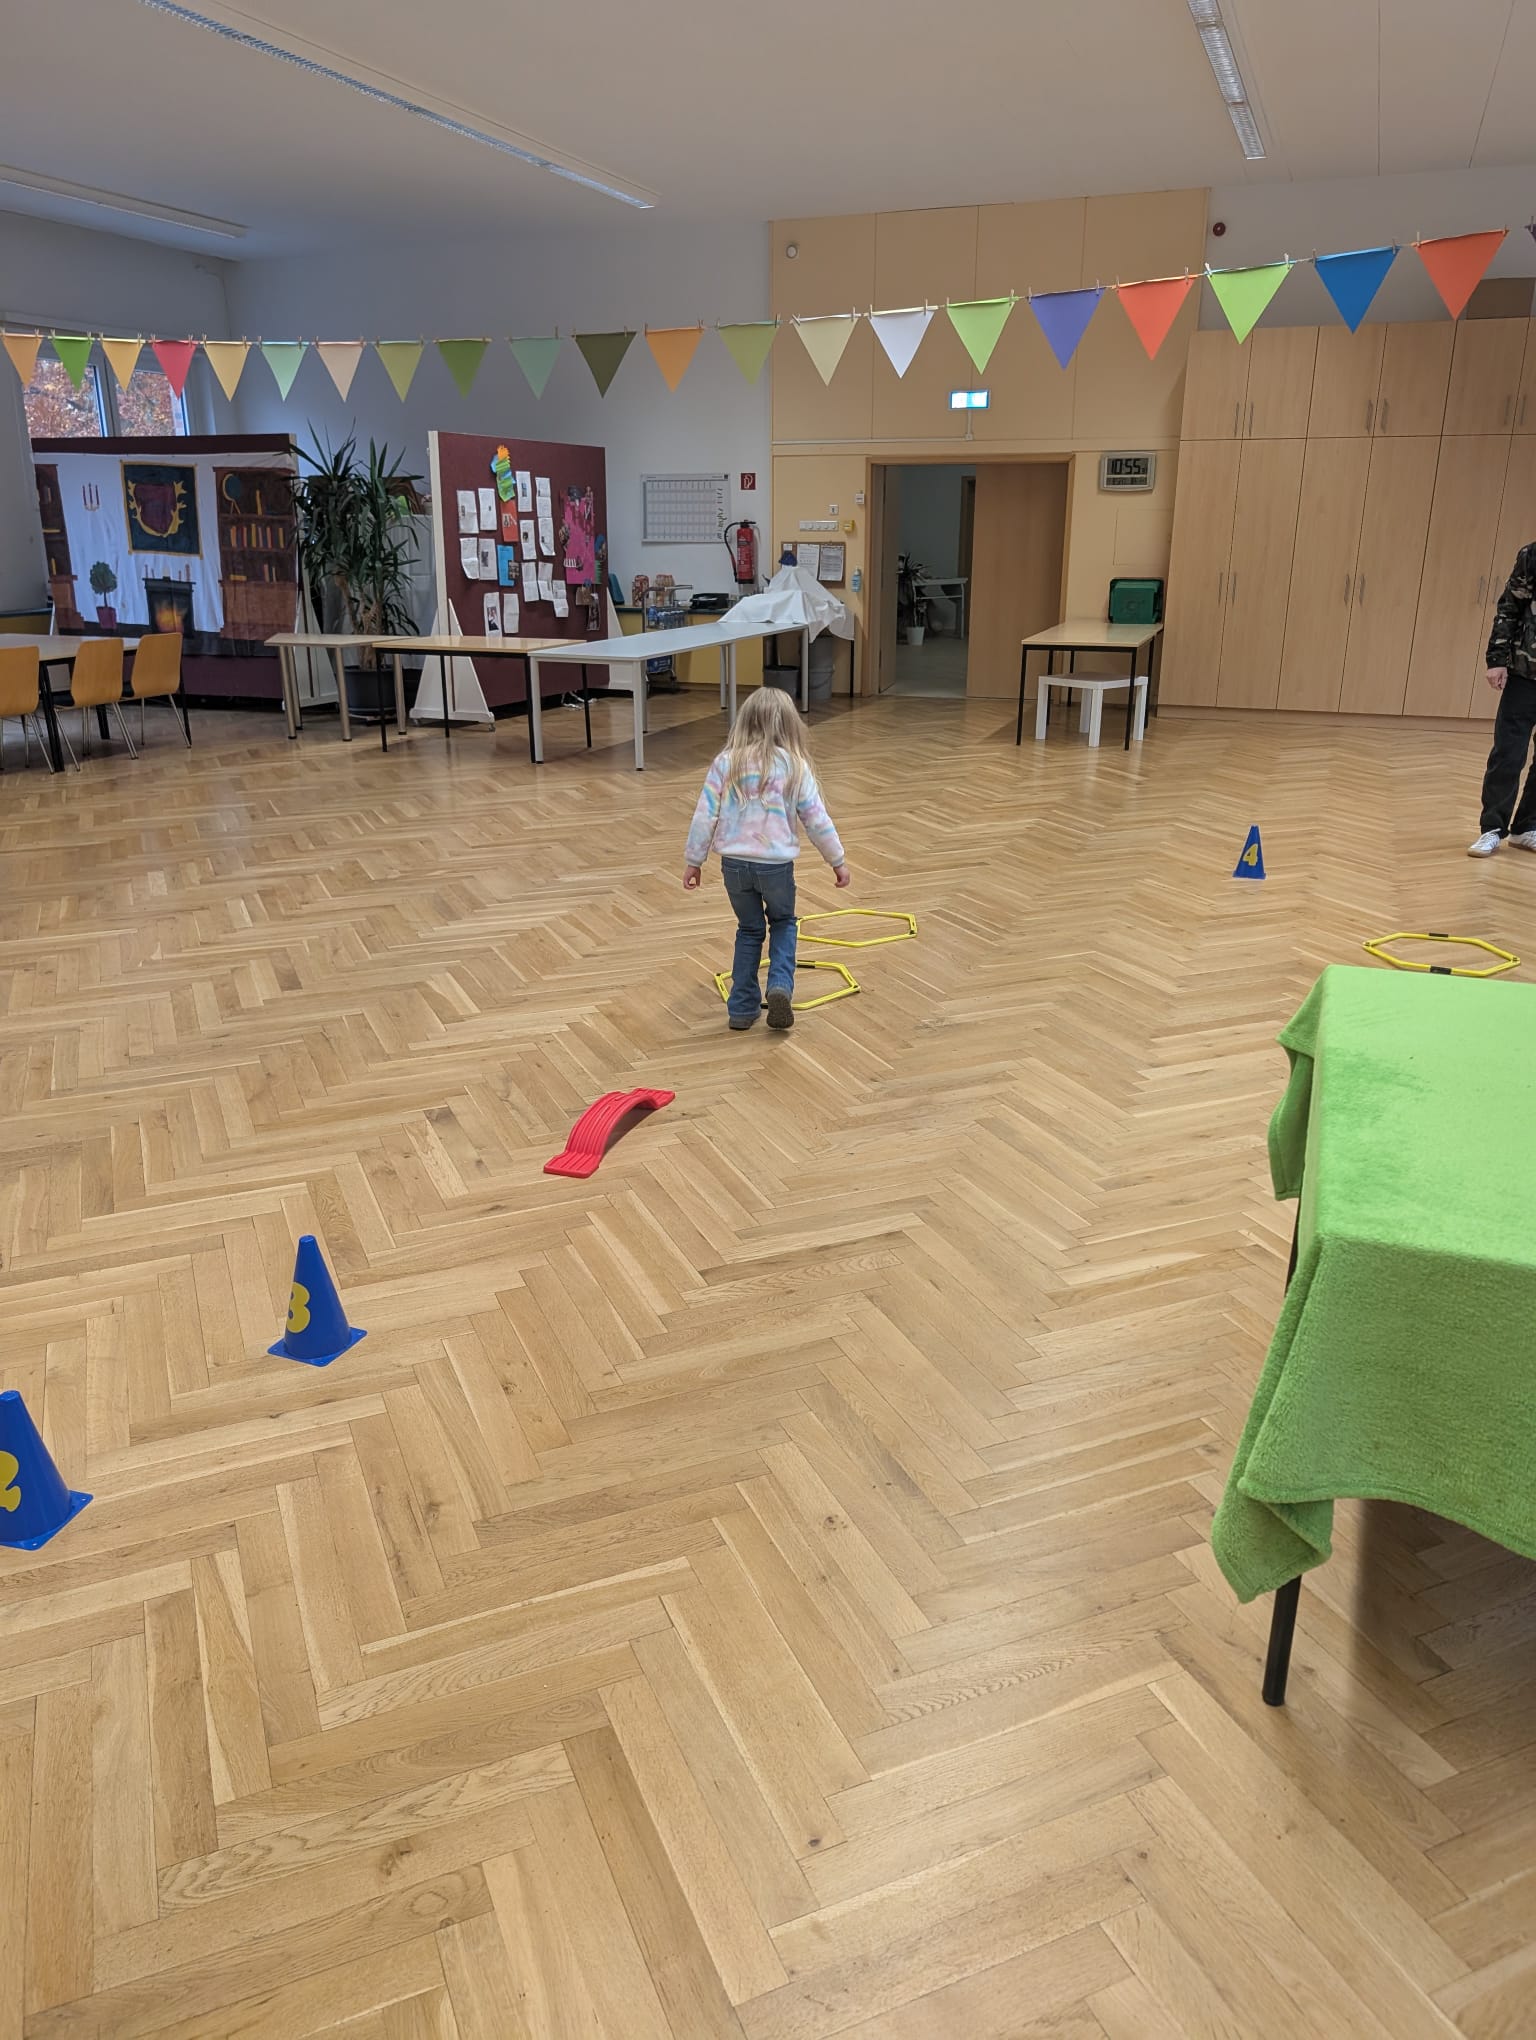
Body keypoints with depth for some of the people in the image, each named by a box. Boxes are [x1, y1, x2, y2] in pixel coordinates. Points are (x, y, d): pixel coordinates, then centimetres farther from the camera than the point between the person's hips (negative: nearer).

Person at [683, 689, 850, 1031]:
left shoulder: (726, 762, -1)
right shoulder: (794, 765, -3)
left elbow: (705, 815, -2)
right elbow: (816, 819, 0)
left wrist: (693, 860, 7)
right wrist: (838, 860, 11)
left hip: (734, 863, 1)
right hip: (777, 863, -1)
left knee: (749, 930, 21)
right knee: (783, 923, 24)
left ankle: (742, 1008, 19)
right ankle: (780, 985, -1)